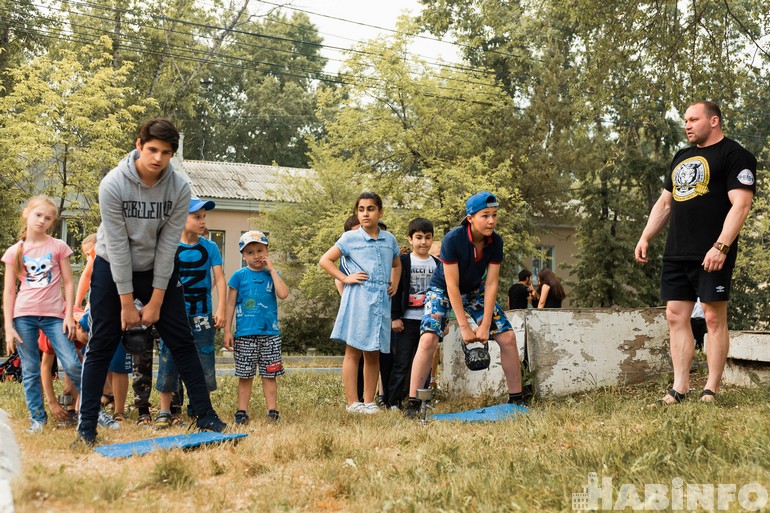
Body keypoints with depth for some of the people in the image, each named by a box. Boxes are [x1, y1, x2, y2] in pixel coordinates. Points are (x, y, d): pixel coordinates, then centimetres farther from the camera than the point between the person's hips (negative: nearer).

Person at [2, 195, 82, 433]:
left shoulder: (58, 246, 3)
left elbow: (68, 283, 4)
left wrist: (69, 315, -4)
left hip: (54, 315, -1)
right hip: (23, 316, 1)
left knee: (72, 364, -8)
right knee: (30, 371, 6)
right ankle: (37, 418, 16)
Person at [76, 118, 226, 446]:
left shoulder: (179, 188, -16)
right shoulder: (113, 184, -22)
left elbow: (167, 245, -15)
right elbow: (117, 246, -21)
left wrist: (156, 301, -14)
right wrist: (127, 304, -19)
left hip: (158, 269, 2)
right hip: (113, 268, -2)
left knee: (182, 341, -1)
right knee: (101, 345, -3)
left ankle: (205, 415, 7)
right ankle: (86, 427, 6)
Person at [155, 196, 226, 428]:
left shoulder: (209, 247, 0)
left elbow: (219, 278, -3)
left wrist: (221, 309, -11)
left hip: (202, 315, 1)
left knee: (204, 363, 3)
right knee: (168, 363, 3)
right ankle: (165, 412, 15)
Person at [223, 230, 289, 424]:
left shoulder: (271, 274, 8)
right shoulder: (239, 276, 2)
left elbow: (283, 294, -10)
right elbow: (230, 304, 2)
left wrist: (272, 269, -7)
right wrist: (227, 330, -3)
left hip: (270, 333, 2)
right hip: (245, 334, -1)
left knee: (270, 374, 5)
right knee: (245, 375, 4)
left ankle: (272, 410, 11)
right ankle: (242, 410, 12)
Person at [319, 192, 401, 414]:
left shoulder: (389, 239, 12)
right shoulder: (350, 238, 0)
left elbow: (396, 265, 29)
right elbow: (325, 260, 1)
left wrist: (394, 284, 13)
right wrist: (345, 278, -7)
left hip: (381, 302, 4)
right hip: (357, 301, -4)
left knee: (373, 353, 9)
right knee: (353, 352, -1)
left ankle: (369, 401, 16)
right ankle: (352, 402, 3)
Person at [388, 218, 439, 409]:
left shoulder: (437, 264, 11)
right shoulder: (403, 261, -1)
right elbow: (395, 290, -4)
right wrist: (395, 317, -10)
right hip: (407, 321, -4)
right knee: (402, 363, -4)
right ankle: (393, 401, 2)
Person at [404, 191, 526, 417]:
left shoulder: (495, 242, -17)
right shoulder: (453, 239, -30)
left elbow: (491, 284, -15)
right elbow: (452, 286, -27)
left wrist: (485, 325, -20)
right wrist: (464, 327, -26)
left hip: (474, 290, 4)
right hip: (442, 290, -4)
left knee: (508, 337, -6)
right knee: (428, 339, -24)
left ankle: (516, 398, 8)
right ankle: (413, 402, -16)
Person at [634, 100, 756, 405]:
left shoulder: (735, 155, -3)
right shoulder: (681, 157, 21)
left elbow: (740, 205, -13)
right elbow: (664, 203, 25)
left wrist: (721, 247, -22)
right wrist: (645, 238, 14)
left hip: (712, 255, -7)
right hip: (676, 254, 7)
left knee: (714, 318, -4)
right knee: (676, 317, 3)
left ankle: (711, 391, 1)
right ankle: (679, 388, 7)